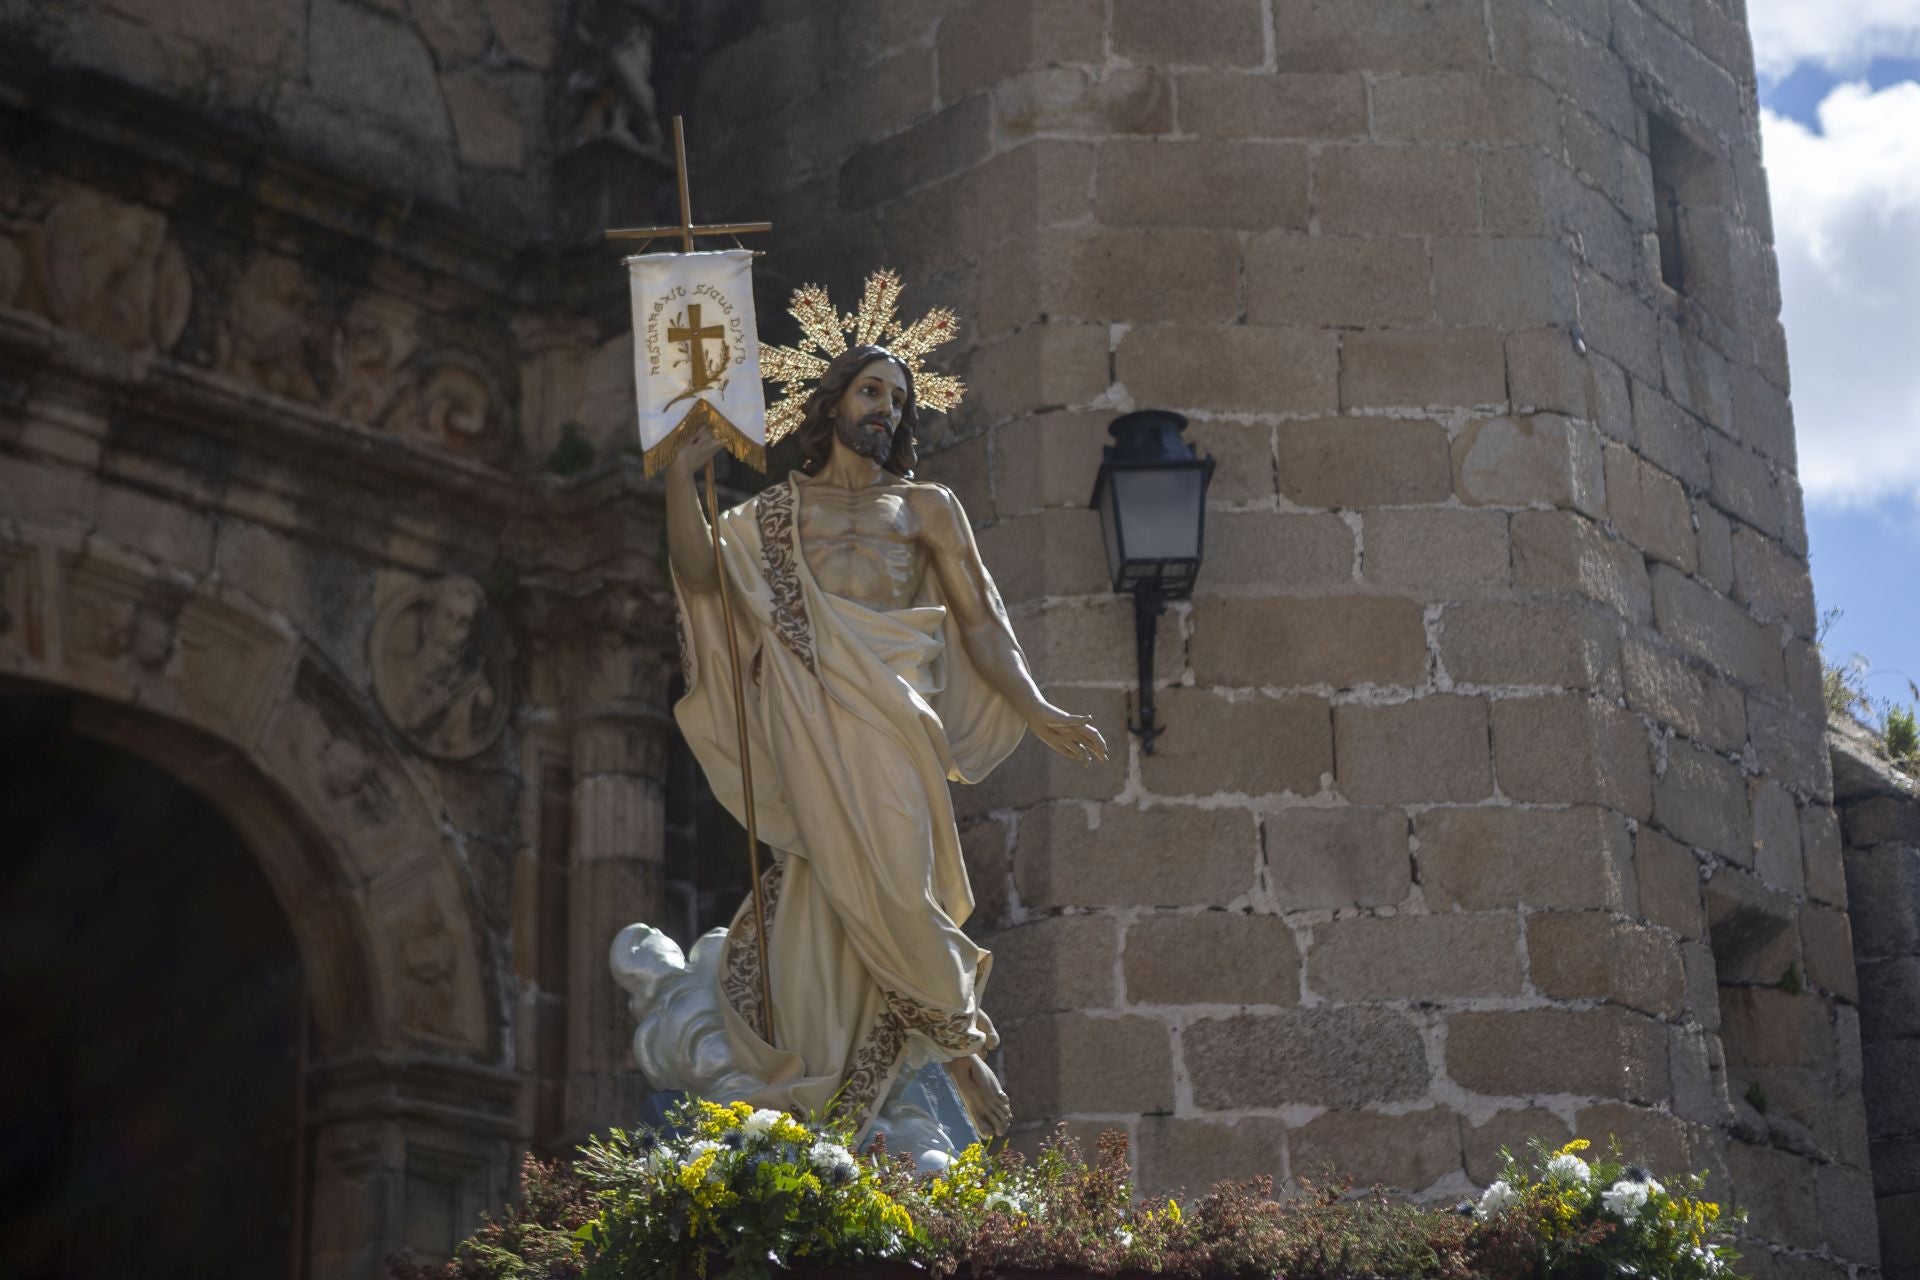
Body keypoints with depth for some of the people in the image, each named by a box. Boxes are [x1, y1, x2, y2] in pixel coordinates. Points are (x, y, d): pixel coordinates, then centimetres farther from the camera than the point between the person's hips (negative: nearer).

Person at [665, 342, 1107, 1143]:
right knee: (847, 884, -11)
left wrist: (1036, 711, 2)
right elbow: (701, 574, 4)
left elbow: (981, 626, 15)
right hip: (809, 721, 0)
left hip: (890, 717, 0)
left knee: (892, 881, -13)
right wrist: (681, 476, -5)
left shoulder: (926, 507, 21)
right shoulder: (777, 513, 20)